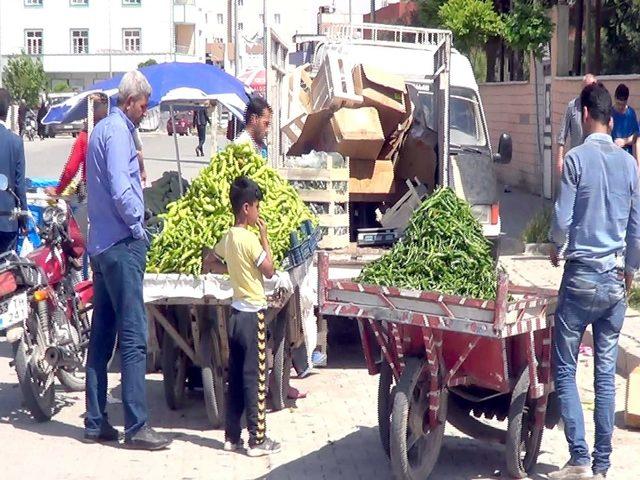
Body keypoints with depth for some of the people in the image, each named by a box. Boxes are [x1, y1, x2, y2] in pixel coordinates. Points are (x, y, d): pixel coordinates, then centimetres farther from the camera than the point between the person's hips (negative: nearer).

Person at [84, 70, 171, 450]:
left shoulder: (102, 130, 18)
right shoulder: (119, 132, -12)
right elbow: (120, 191, -21)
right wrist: (138, 227, -10)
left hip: (101, 244, 10)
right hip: (122, 245, -10)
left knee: (102, 334, 11)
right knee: (133, 336, -9)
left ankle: (96, 422, 15)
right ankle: (137, 427, -8)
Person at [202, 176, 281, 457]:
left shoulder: (227, 238, 7)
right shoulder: (250, 239, -16)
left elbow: (208, 264, 19)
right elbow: (269, 271, -12)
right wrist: (265, 236, -8)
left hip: (236, 313, 8)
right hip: (252, 314, -8)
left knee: (236, 377, 12)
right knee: (255, 379, -3)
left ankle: (232, 437, 17)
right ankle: (257, 440, 0)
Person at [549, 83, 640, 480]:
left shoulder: (577, 158, -8)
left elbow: (562, 219, -9)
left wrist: (555, 249, 12)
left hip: (582, 277, -5)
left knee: (565, 370, 3)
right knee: (607, 373, 8)